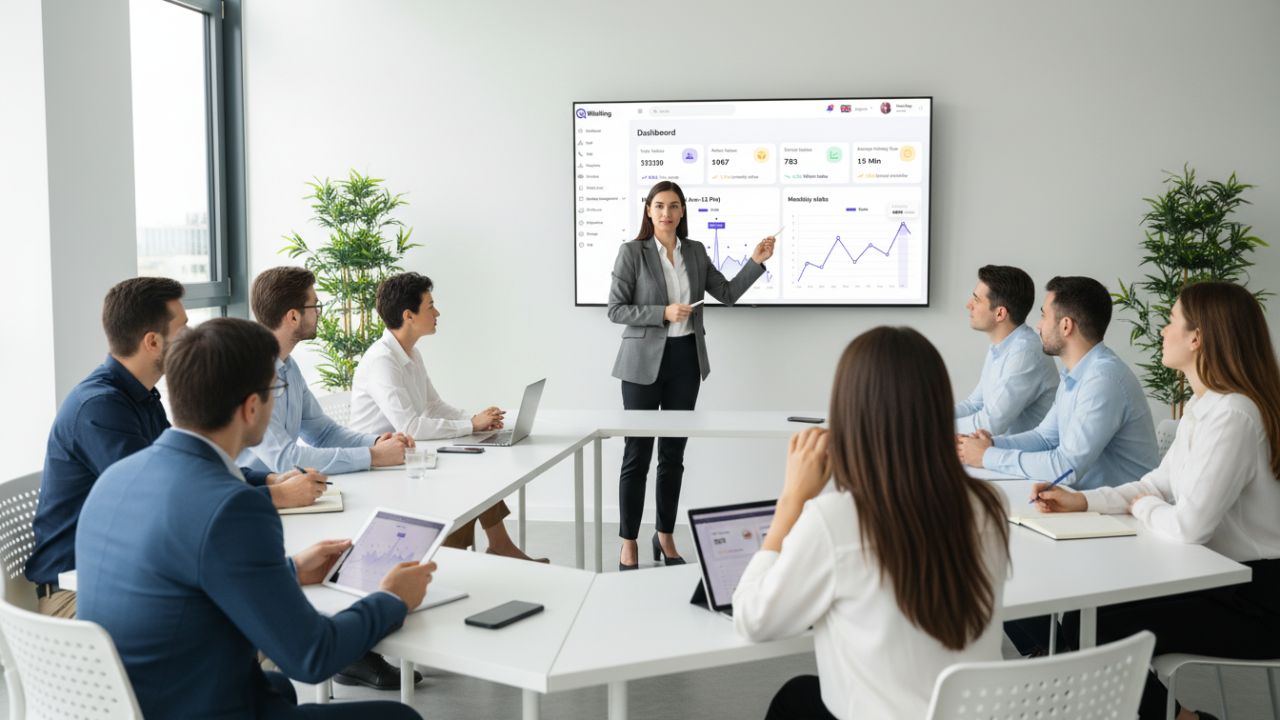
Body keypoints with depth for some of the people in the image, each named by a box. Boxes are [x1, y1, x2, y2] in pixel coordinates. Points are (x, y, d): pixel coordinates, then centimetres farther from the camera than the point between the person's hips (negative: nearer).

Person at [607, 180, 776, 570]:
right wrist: (663, 313, -20)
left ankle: (665, 537, 24)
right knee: (637, 454, 0)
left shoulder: (695, 251, 8)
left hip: (686, 359, 4)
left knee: (674, 453, 11)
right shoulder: (632, 252, -6)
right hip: (645, 361, -4)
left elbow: (728, 293, 8)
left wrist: (756, 261, -3)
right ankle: (628, 544, 10)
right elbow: (615, 310, -9)